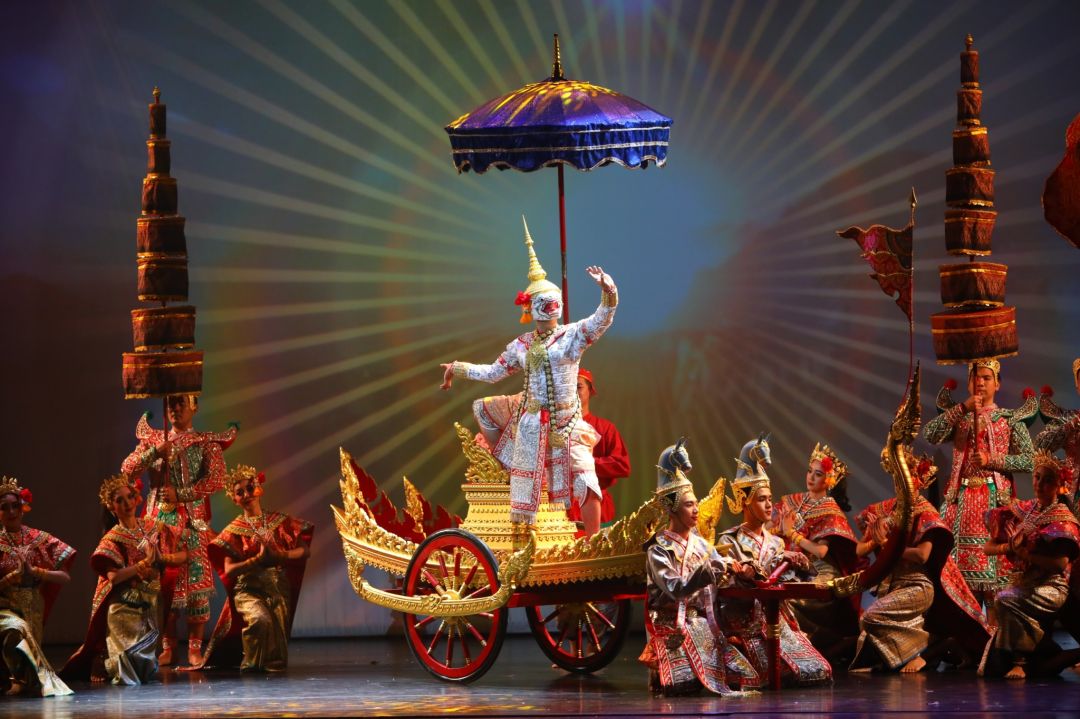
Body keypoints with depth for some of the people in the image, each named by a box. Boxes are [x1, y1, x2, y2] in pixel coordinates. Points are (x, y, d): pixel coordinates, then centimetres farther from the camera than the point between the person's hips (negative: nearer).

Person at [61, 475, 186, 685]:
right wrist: (144, 563, -16)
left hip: (150, 606, 4)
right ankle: (102, 666, 5)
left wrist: (161, 558, -10)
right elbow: (113, 577, -16)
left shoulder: (152, 527, 10)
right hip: (124, 608, -4)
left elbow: (182, 555, 8)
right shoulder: (112, 539, -3)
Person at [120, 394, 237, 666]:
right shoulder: (153, 440, 15)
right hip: (160, 519, 2)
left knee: (196, 580, -8)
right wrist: (155, 452, -13)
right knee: (163, 581, -1)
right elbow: (127, 469, 2)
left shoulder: (207, 443, 6)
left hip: (193, 520, -2)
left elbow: (216, 480, -6)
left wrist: (180, 494, -13)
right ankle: (167, 647, 3)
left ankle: (195, 648, -5)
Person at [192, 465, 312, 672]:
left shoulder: (280, 521, 9)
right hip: (248, 590, -3)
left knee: (278, 627, -13)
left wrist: (279, 556, -14)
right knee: (260, 620, -32)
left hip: (279, 589, 3)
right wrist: (258, 560, -20)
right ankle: (252, 661, -9)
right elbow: (229, 570, -7)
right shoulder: (234, 530, 3)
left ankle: (273, 662, 19)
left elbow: (305, 550, 4)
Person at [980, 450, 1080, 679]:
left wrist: (1026, 554, -16)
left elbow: (1061, 563, -15)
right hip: (1022, 581, 5)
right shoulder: (1021, 511, 15)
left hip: (1051, 585, -5)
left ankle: (1019, 661, -25)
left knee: (1006, 600, -34)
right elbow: (989, 547, 17)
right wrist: (1009, 547, -4)